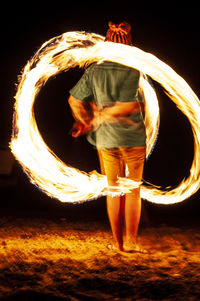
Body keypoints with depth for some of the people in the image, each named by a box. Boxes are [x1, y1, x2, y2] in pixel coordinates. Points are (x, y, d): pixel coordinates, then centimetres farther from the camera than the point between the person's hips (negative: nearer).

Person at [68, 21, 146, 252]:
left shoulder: (93, 71, 0)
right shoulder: (135, 71, -9)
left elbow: (74, 101, 1)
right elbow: (131, 105, -18)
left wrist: (89, 121, 15)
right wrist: (100, 117, -6)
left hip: (105, 139, 3)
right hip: (133, 138, -2)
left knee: (113, 190, 13)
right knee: (133, 190, 10)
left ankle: (117, 242, 17)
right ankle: (130, 241, 13)